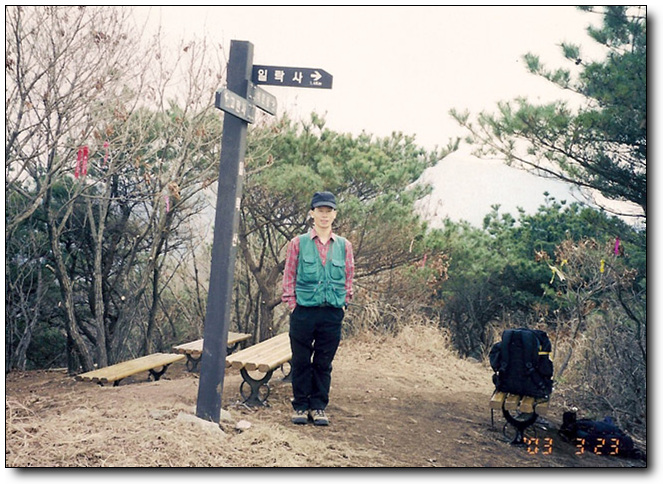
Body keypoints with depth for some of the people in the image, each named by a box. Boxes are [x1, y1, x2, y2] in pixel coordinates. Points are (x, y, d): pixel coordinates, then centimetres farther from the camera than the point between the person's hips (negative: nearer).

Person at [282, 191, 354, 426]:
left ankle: (318, 407, 21)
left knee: (324, 363, 9)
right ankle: (300, 406, 20)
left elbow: (349, 278, 12)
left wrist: (343, 303, 5)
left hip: (332, 314, 2)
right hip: (303, 312, -1)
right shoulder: (298, 243, 2)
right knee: (301, 361, 6)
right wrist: (292, 305, -2)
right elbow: (289, 277, 3)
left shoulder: (344, 246, 7)